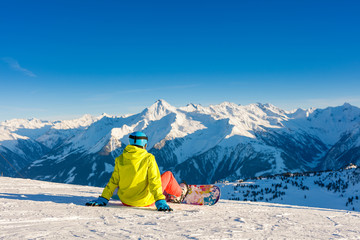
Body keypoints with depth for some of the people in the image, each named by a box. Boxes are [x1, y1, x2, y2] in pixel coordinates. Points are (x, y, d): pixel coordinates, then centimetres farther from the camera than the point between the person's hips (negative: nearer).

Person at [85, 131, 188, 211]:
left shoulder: (120, 159, -6)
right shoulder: (148, 159, -17)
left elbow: (113, 181, -4)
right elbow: (154, 181, -20)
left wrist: (103, 199, 2)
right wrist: (160, 201, -20)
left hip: (126, 201, 5)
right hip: (144, 201, -5)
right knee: (168, 174, 17)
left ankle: (166, 196, 52)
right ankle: (179, 195, 42)